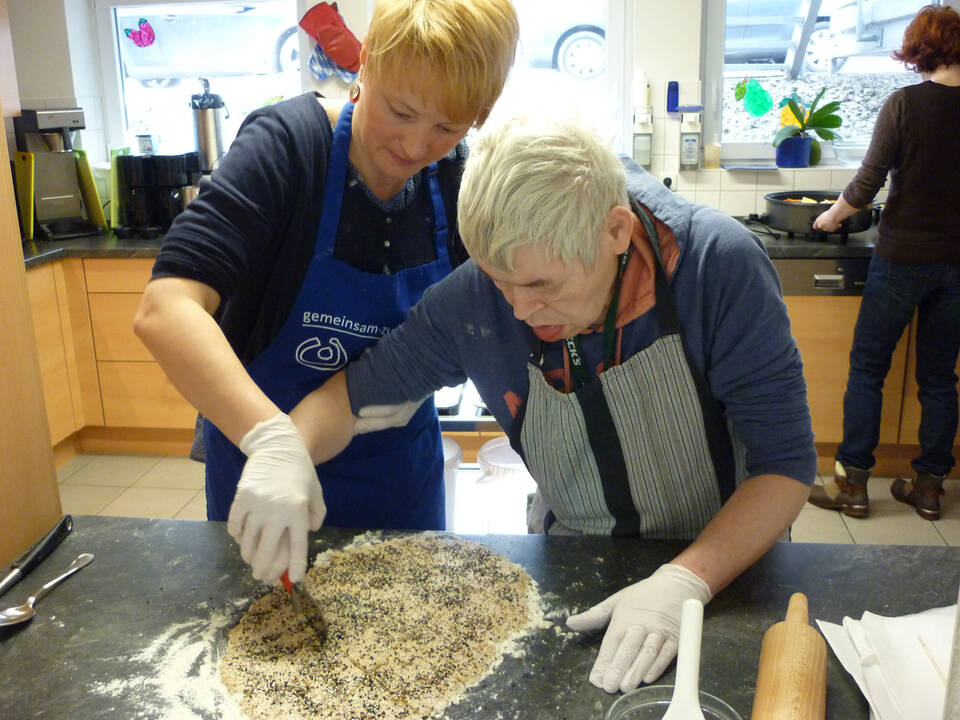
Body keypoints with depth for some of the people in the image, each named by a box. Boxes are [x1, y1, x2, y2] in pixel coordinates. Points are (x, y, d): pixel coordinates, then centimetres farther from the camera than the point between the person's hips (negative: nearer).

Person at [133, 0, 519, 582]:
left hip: (400, 468, 4)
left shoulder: (456, 182, -9)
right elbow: (165, 310, -33)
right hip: (263, 466, -3)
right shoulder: (287, 145, -23)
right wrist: (271, 436, -47)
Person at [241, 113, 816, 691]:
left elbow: (786, 463, -20)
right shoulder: (474, 297, -17)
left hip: (726, 561, -1)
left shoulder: (721, 263, -24)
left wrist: (688, 579, -33)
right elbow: (354, 392, -3)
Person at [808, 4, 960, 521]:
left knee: (867, 368, 6)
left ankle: (852, 483, 8)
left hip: (903, 255, -4)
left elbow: (868, 182, -11)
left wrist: (832, 216, 6)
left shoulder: (905, 104, -11)